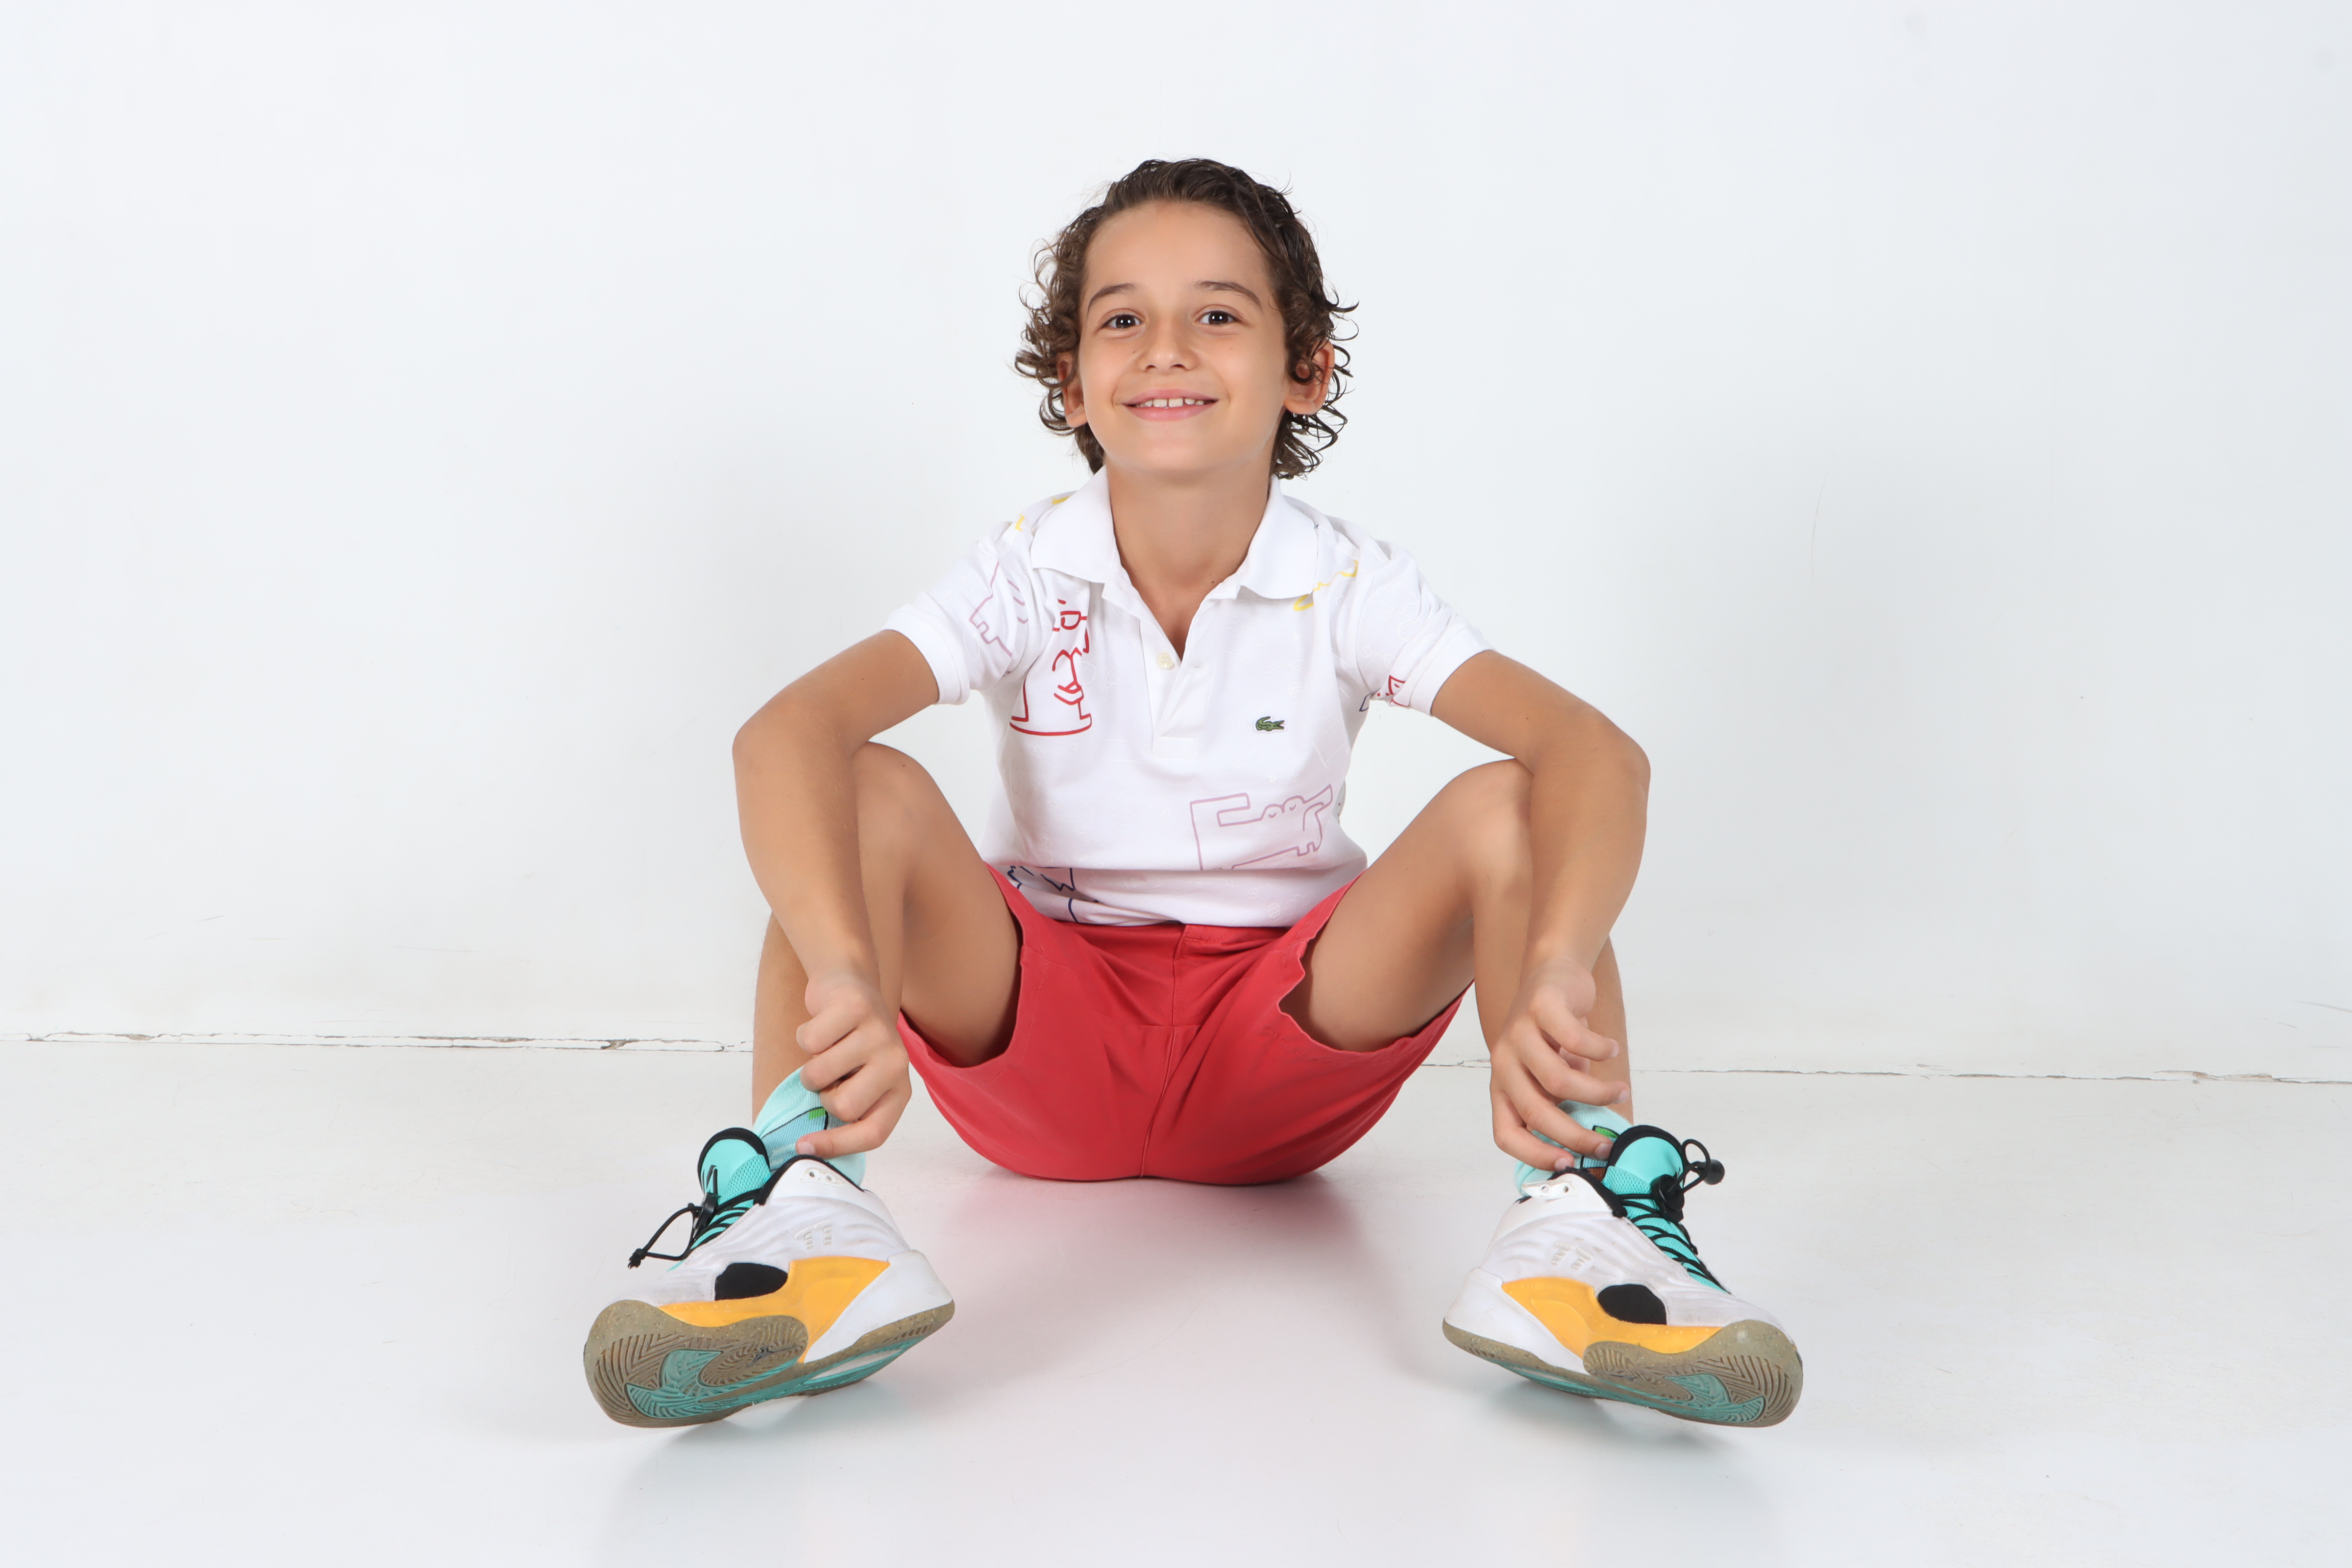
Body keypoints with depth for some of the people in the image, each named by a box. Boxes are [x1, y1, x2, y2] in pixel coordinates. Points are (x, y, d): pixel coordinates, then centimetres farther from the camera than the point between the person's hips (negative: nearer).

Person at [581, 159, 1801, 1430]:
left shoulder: (1345, 586, -9)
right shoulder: (1026, 576, -9)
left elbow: (1596, 751, -24)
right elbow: (787, 730, -26)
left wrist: (1552, 973, -44)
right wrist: (844, 978, -46)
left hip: (1286, 1051, 0)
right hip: (1042, 1036, 0)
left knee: (1505, 809, -22)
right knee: (871, 798, -24)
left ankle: (1581, 1218, -33)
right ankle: (798, 1201, -39)